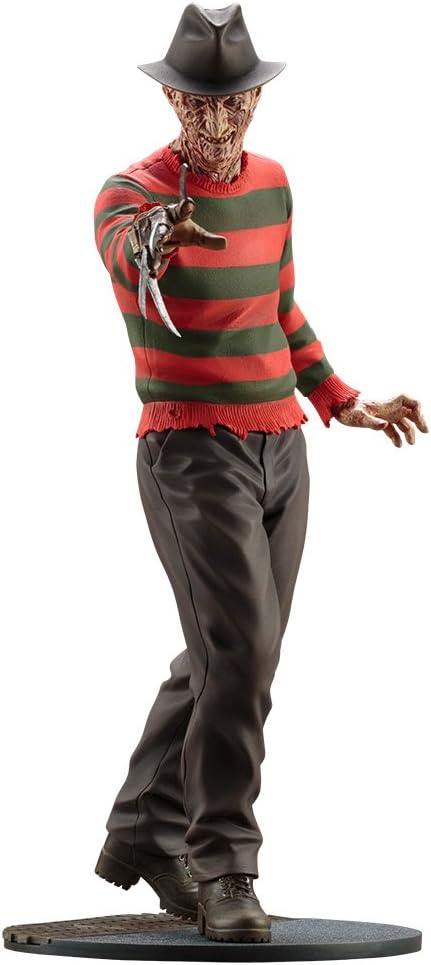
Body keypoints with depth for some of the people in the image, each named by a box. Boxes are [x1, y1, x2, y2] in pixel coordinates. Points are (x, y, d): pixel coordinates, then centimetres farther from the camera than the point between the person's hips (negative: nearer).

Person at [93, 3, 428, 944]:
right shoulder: (132, 192, -14)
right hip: (191, 451, -7)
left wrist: (343, 402, 21)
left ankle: (145, 838, 23)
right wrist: (155, 238, -63)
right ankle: (223, 869, -7)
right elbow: (124, 252, -40)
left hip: (281, 446, 7)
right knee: (238, 652, -17)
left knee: (229, 657, 11)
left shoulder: (272, 182, 7)